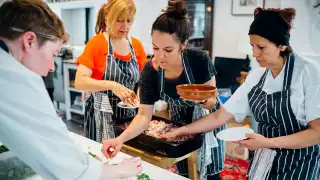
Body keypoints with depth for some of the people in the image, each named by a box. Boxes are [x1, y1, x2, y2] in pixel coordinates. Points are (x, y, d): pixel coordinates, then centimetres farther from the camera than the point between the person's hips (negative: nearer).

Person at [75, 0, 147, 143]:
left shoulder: (137, 45, 3)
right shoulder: (96, 43, -10)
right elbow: (80, 82, -18)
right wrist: (112, 85, -30)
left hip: (130, 115, 4)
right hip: (102, 116, -4)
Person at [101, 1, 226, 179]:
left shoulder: (199, 60, -32)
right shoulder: (150, 70, -27)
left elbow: (212, 103, -19)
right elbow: (144, 116, -24)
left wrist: (201, 99, -42)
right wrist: (121, 138, -40)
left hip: (208, 119, -1)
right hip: (180, 121, 2)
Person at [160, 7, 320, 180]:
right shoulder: (256, 76, -3)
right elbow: (220, 116, -3)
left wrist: (268, 142, -26)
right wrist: (182, 130, -6)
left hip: (298, 164, -5)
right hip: (263, 159, 5)